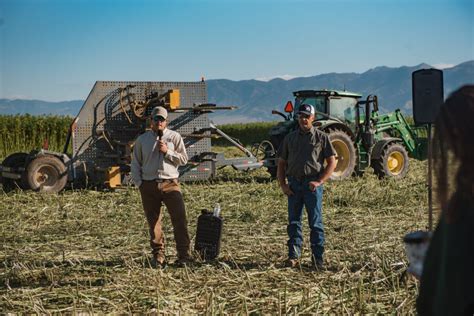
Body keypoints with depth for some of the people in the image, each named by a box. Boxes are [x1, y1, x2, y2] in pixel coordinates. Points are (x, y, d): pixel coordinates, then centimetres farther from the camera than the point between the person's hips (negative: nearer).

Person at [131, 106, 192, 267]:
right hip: (149, 185, 1)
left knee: (180, 218, -10)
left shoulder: (174, 137, 7)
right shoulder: (142, 139, 10)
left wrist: (167, 151, -9)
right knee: (153, 221, 3)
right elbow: (135, 163, 13)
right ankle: (158, 256, 11)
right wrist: (139, 183, 3)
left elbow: (183, 159, 4)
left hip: (170, 183, -1)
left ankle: (183, 254, -5)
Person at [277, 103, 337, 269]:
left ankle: (317, 258, 4)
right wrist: (282, 184, 2)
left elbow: (332, 163, 1)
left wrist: (319, 181, -10)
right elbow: (281, 163, 15)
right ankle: (293, 257, 5)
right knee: (294, 221, 2)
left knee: (315, 222, 0)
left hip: (312, 185, -3)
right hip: (294, 184, 3)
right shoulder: (290, 138, 13)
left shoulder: (321, 137, 4)